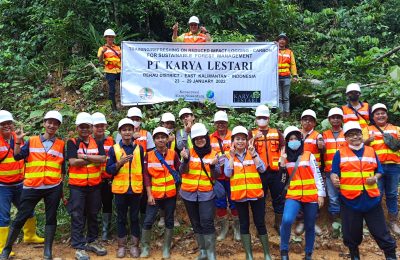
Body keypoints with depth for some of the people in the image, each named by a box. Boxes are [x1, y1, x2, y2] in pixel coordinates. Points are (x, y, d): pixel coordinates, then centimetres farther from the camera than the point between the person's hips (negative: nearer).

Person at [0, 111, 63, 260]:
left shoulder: (61, 144, 7)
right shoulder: (32, 141, 6)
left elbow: (63, 167, 10)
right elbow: (17, 157, -3)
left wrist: (63, 189, 9)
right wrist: (18, 141, -16)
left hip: (53, 188, 1)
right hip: (31, 187, 0)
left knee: (51, 218, 5)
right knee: (21, 218, 4)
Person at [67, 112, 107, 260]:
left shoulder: (97, 142, 5)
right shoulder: (72, 142, -4)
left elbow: (103, 159, -10)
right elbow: (73, 162, -17)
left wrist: (84, 156, -16)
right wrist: (94, 159, -12)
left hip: (95, 185, 3)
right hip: (77, 186, -3)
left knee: (93, 214, 15)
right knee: (77, 216, 2)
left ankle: (92, 241, 30)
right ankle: (79, 247, 11)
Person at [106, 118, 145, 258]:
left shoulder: (139, 148, 3)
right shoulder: (113, 149, 0)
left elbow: (143, 169, 8)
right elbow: (109, 170, -1)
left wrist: (144, 186, 6)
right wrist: (119, 163, -18)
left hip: (136, 189, 1)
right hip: (120, 189, 0)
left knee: (135, 217, 9)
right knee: (121, 218, 10)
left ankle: (134, 245, 20)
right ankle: (121, 246, 21)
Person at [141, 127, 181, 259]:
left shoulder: (173, 154, -1)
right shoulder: (149, 155, -3)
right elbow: (146, 175, -4)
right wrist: (149, 195, -8)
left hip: (170, 194, 1)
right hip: (154, 194, -1)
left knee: (169, 221, 10)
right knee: (148, 221, 1)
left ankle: (166, 249, 23)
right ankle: (145, 247, 19)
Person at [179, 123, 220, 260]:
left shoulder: (213, 154, 0)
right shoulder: (189, 152, -1)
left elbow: (216, 176, -4)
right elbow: (182, 171, -11)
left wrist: (213, 166, -24)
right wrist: (185, 160, -30)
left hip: (206, 194, -2)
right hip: (189, 193, 2)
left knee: (207, 222, -12)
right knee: (196, 223, 11)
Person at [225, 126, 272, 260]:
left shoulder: (253, 153, 2)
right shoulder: (229, 156, 2)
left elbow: (262, 169, -11)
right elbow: (228, 173, -12)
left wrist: (253, 153, -16)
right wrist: (232, 156, -14)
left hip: (256, 193, 0)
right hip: (239, 195, 0)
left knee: (260, 223, 6)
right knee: (244, 224, 10)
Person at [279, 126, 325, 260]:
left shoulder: (309, 155, 4)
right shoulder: (285, 157, 8)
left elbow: (317, 175, 4)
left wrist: (321, 194, -1)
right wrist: (283, 162, -2)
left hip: (311, 196, 1)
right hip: (293, 195, 0)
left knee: (310, 227, 9)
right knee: (287, 220, -24)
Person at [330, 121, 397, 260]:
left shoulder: (371, 151, 11)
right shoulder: (340, 153, 2)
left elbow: (379, 171, 14)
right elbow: (334, 172, -2)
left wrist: (375, 178, -8)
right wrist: (334, 179, -24)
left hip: (371, 198, 1)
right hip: (349, 199, -1)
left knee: (380, 231, 7)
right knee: (352, 233, 10)